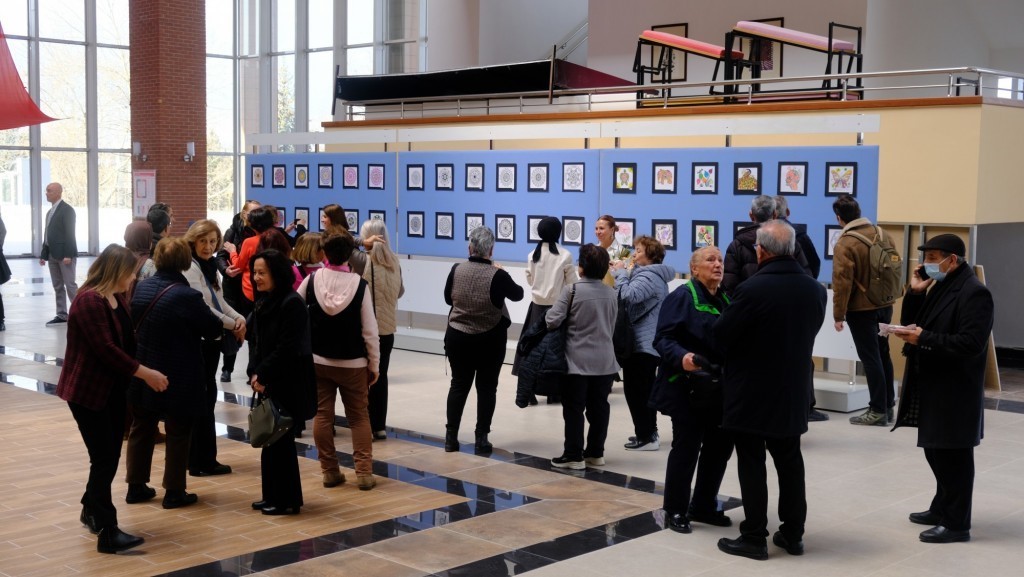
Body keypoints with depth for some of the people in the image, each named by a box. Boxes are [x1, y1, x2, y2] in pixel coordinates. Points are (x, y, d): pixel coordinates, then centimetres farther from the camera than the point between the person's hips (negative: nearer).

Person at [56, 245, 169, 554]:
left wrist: (147, 371, 1)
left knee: (110, 456, 14)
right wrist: (144, 373, -22)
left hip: (114, 390, 9)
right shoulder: (88, 301, -20)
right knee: (104, 458, -8)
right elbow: (105, 349, -25)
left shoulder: (117, 298, 9)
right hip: (88, 391, -9)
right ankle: (108, 533, -5)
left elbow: (128, 341, 11)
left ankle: (91, 510, 35)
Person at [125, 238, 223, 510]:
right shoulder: (187, 297, -21)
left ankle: (136, 486, 26)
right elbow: (213, 329, -11)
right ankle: (174, 492, 13)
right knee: (178, 435, 7)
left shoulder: (141, 288, -2)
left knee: (141, 429, 18)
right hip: (178, 380, -6)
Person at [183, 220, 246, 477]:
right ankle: (203, 461, 5)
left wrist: (239, 318, -2)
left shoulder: (210, 266, 13)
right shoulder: (190, 268, -14)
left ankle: (202, 459, 22)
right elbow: (202, 308, -20)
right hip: (198, 340, -9)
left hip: (212, 339, 9)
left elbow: (219, 301, 15)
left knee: (207, 398, 13)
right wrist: (232, 325, -12)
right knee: (202, 399, -3)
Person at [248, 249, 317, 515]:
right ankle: (272, 495, 23)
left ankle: (287, 500, 9)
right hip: (267, 383, 8)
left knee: (281, 441, -1)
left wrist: (262, 376, -14)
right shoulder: (263, 303, 10)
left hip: (288, 385, -8)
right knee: (270, 440, 13)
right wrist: (254, 374, -4)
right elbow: (256, 341, 11)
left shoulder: (292, 304, -15)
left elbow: (286, 348, -19)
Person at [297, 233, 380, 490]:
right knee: (359, 417, 9)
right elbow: (369, 330, -10)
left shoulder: (311, 280, -7)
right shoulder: (360, 285, -13)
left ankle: (329, 471, 12)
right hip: (353, 363, -1)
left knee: (323, 415, 9)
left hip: (318, 360, 2)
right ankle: (364, 472, 4)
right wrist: (374, 365, 0)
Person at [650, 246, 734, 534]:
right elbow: (663, 339, -14)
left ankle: (704, 506, 27)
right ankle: (675, 511, 13)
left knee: (720, 446, 11)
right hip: (689, 388, -7)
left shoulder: (726, 300, 15)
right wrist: (682, 357, -31)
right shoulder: (682, 297, -7)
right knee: (686, 448, -1)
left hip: (720, 389, 7)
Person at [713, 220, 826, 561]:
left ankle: (754, 537, 7)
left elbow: (720, 336, -13)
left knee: (752, 465, 2)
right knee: (790, 461, 15)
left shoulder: (753, 288, -20)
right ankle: (793, 533, 22)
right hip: (792, 391, 6)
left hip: (751, 391, -6)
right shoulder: (815, 289, 0)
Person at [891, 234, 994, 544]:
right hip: (933, 388, 9)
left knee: (953, 458, -1)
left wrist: (924, 339, -24)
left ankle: (957, 523, 9)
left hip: (954, 393, -9)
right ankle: (942, 509, 32)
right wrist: (915, 293, -1)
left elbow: (970, 344, -24)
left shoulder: (974, 292, -16)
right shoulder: (940, 287, 13)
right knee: (936, 452, 18)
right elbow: (912, 324, 13)